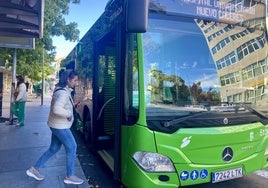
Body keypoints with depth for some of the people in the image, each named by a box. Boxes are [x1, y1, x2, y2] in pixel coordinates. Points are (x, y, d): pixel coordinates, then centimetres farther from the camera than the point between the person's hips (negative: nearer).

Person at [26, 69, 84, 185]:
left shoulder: (63, 90, 9)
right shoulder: (63, 93, -24)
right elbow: (56, 109, -37)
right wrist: (69, 114, -22)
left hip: (57, 125, 10)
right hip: (60, 126, -10)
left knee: (53, 149, 18)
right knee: (72, 148, 1)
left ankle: (34, 169, 28)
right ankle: (69, 176, 14)